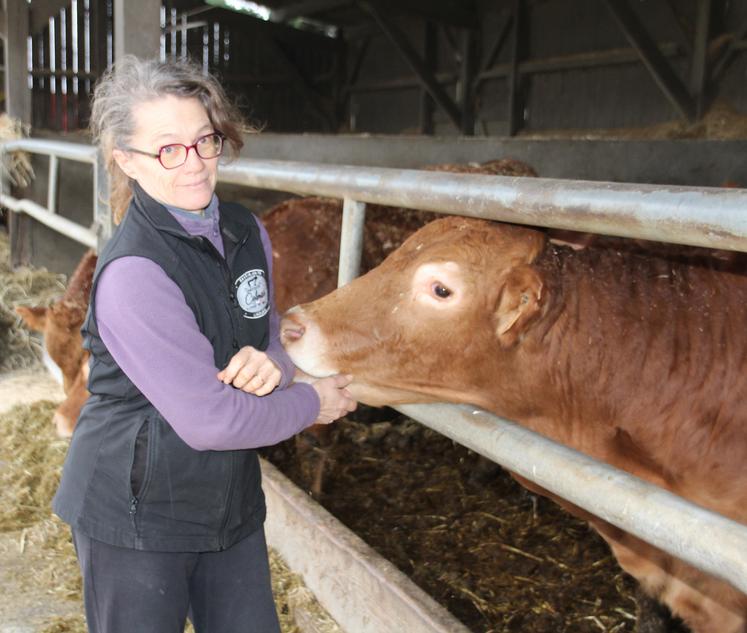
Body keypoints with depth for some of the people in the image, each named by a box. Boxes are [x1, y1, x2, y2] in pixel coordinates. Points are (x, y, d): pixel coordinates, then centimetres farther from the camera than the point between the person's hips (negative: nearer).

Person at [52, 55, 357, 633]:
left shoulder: (246, 232, -2)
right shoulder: (133, 274, -26)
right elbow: (209, 421, -26)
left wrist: (272, 364, -15)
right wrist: (312, 403, -11)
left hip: (231, 499, 7)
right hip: (135, 516, -6)